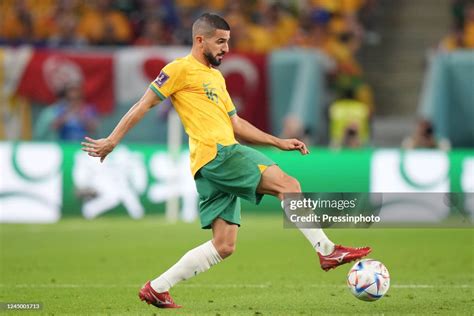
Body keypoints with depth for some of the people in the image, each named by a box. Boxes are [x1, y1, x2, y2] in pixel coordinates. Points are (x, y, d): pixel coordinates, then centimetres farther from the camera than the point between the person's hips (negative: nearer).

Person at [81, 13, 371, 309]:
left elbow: (236, 124, 30)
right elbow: (144, 105, 0)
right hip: (215, 153, -9)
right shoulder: (181, 69, 1)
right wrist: (112, 141, -5)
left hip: (225, 156, 9)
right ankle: (327, 250, -21)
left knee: (224, 245, 4)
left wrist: (279, 142, 23)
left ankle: (156, 288, 7)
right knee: (287, 184, -19)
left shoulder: (217, 77, 27)